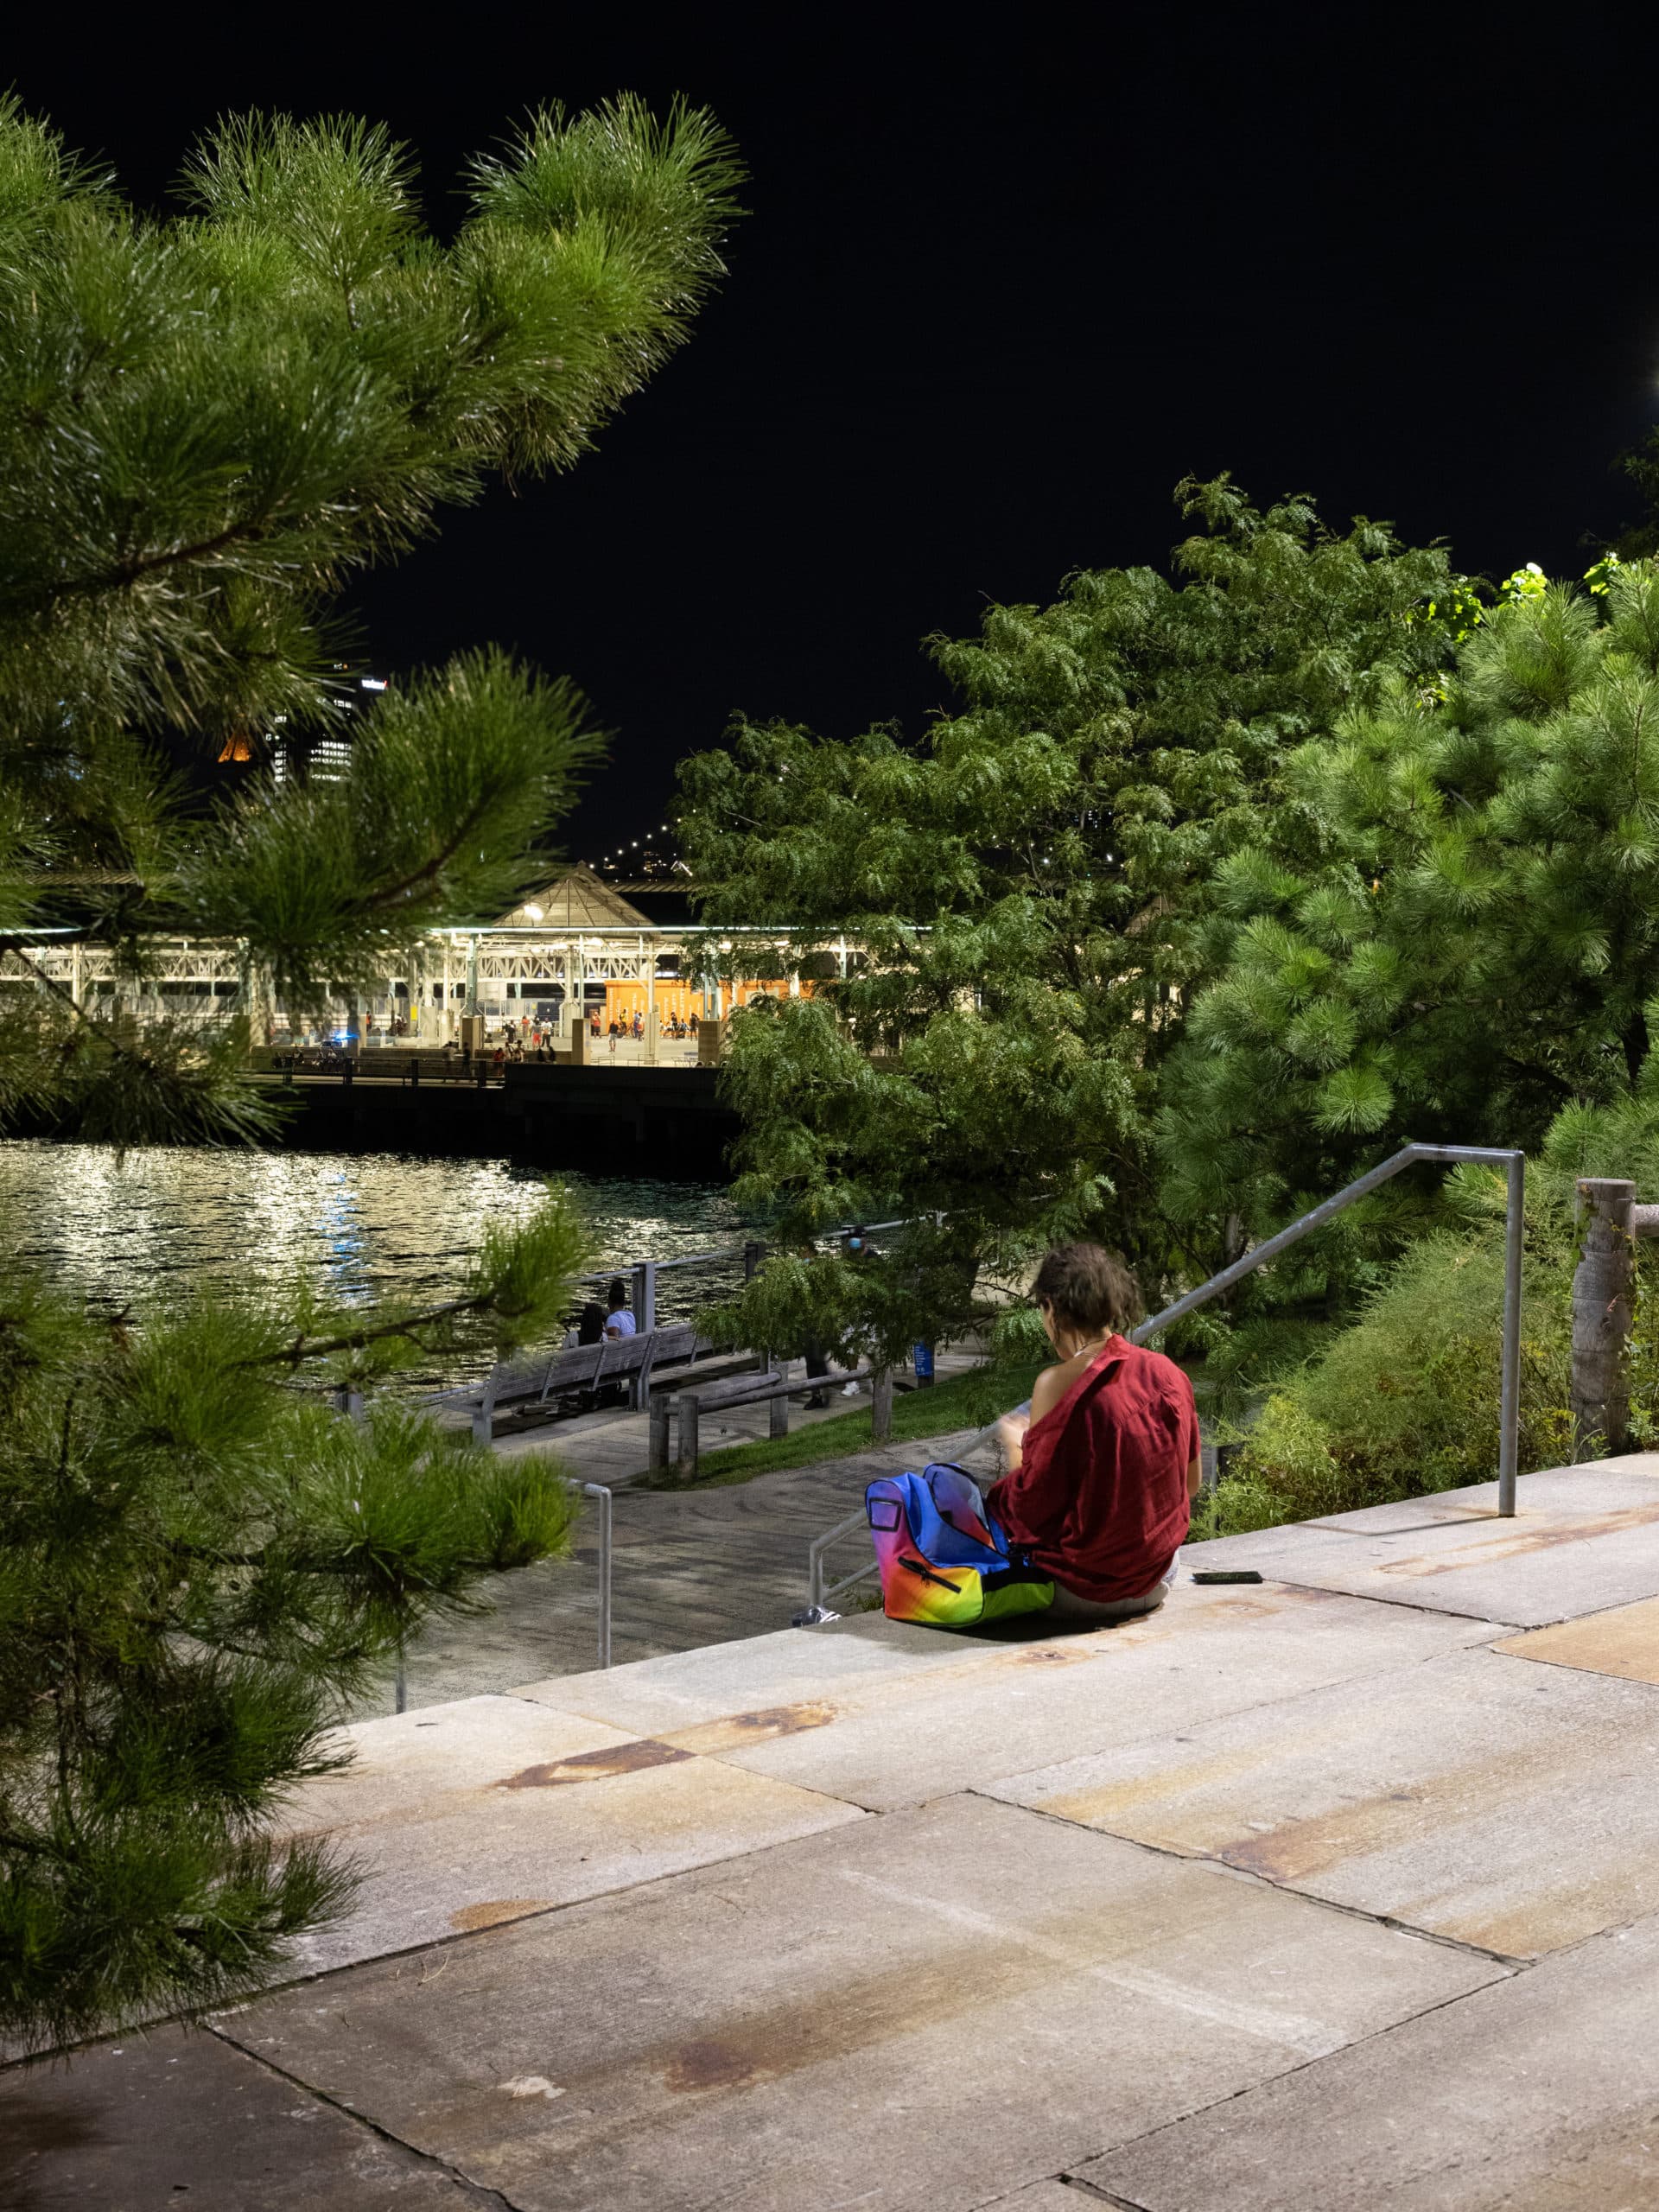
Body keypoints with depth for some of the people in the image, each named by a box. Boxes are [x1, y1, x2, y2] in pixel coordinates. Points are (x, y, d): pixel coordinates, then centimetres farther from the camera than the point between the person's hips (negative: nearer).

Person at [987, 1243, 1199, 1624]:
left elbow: (1033, 1500, -13)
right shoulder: (1169, 1373, 0)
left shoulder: (1058, 1383, -18)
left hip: (1083, 1589, -6)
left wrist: (1014, 1443, 6)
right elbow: (1190, 1485, 9)